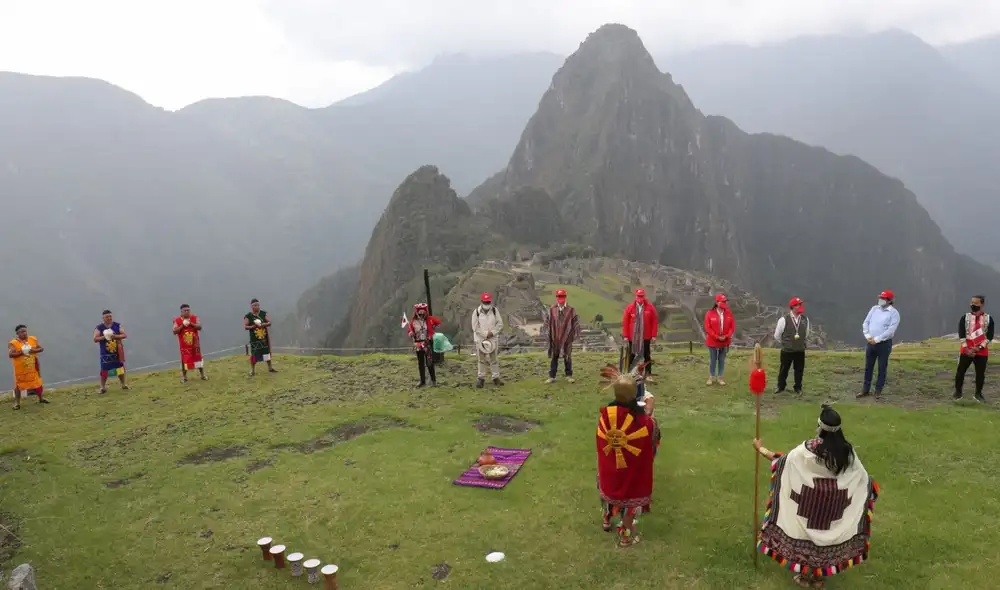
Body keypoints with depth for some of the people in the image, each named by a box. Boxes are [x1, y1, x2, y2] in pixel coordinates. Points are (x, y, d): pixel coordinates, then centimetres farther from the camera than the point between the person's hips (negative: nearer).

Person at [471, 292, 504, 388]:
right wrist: (486, 334, -14)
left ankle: (496, 378, 13)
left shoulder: (494, 310, -2)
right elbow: (475, 327, -10)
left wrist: (492, 332, -13)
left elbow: (500, 324, -1)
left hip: (493, 339, 1)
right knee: (481, 359, 7)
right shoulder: (476, 312, -8)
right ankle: (481, 378, 16)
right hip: (480, 339, -1)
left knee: (494, 359, 5)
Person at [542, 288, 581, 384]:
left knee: (567, 357, 10)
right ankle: (552, 377, 13)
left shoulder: (571, 310, -2)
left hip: (566, 338, -1)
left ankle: (569, 376, 22)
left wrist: (576, 335, -1)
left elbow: (576, 323, 1)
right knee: (553, 358, 7)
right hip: (554, 338, 1)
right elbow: (546, 323, 5)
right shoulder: (551, 310, 1)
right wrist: (545, 335, 3)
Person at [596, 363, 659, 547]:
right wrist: (649, 412, 7)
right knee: (630, 495, 21)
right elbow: (653, 433, -8)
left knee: (610, 487, 30)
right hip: (632, 471, -3)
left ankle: (607, 520, 54)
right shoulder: (642, 420, -31)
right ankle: (625, 535, 37)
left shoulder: (605, 414, -24)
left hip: (609, 468, 3)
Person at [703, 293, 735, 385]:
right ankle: (712, 377, 22)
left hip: (725, 342, 2)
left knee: (722, 360, 11)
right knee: (713, 360, 9)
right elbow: (708, 328, -12)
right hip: (713, 341, -2)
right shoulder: (709, 314, -11)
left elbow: (732, 326, -1)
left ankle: (720, 377, 21)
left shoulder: (729, 313, -2)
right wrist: (717, 337, -18)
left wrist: (727, 336, -14)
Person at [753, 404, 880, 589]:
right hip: (834, 500, 3)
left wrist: (761, 449, 4)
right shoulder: (847, 450, -10)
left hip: (812, 499, -3)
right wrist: (871, 486, 27)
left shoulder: (809, 448, -21)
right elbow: (861, 475, 5)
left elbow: (783, 460, -10)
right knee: (825, 532, 19)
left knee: (808, 532, 14)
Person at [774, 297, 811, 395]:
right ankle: (781, 386, 28)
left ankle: (798, 387, 28)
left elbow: (806, 334, 15)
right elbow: (777, 335, -3)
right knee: (784, 369, 9)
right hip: (787, 351, -3)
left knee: (799, 369, 10)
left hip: (800, 350, 3)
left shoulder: (805, 319, -3)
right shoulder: (784, 319, -15)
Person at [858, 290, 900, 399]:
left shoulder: (894, 313, -9)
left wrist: (877, 339, -18)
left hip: (884, 344, -5)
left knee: (882, 368, 4)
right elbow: (865, 323, 8)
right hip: (871, 342, 5)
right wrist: (868, 336, -7)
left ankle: (878, 391, 13)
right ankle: (866, 390, 19)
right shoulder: (874, 308, 8)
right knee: (868, 367, 10)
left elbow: (891, 330, -18)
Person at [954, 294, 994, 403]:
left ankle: (978, 393, 23)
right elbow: (961, 335, -4)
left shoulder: (988, 318, 0)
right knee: (960, 371, 2)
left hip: (982, 351, 0)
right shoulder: (965, 317, -1)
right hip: (966, 350, 0)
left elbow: (990, 337, -4)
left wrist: (978, 348, -13)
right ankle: (958, 392, 15)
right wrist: (966, 349, -12)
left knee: (980, 373, 7)